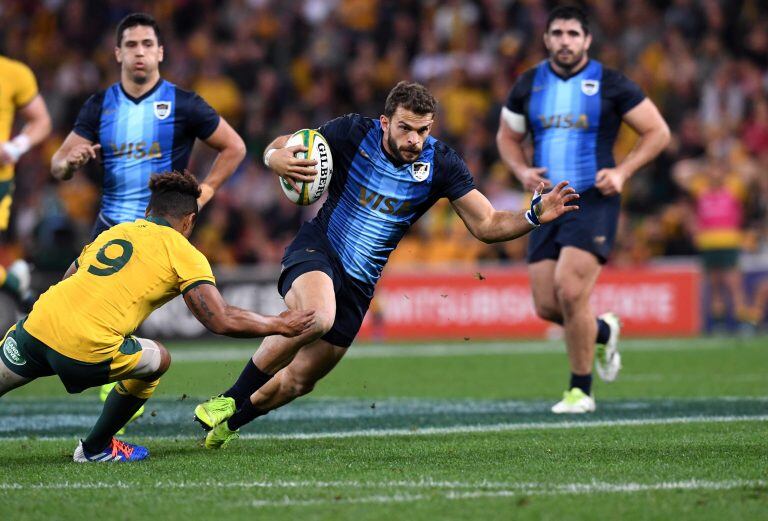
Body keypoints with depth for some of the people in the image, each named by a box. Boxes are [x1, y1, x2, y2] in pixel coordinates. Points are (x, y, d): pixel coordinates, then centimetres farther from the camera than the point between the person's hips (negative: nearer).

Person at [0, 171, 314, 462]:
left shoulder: (111, 233, 25)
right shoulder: (183, 253, 8)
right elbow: (222, 322, 1)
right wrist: (280, 326, 14)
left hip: (35, 326, 4)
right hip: (88, 348, -4)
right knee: (157, 360, 22)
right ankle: (95, 448, 29)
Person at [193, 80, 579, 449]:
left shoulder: (441, 164, -10)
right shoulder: (353, 133, -15)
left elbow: (486, 225, -9)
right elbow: (279, 147, -7)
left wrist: (535, 215, -27)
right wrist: (277, 159, -33)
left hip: (359, 281, 4)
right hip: (316, 251, -4)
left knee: (301, 379, 6)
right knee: (315, 317, -37)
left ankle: (230, 422, 35)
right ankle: (226, 401, -20)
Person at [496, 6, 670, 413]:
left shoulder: (609, 85, -3)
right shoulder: (528, 86, 7)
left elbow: (657, 132, 2)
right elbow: (507, 138, 21)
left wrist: (621, 172, -11)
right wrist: (522, 172, 0)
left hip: (594, 201, -5)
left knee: (570, 292, -19)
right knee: (546, 306, 0)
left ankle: (580, 391, -3)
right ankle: (603, 332, 34)